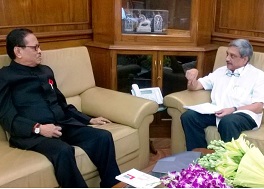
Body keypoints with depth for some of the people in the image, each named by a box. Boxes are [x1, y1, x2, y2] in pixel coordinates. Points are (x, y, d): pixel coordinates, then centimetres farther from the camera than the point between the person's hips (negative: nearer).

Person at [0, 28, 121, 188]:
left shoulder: (46, 71, 23)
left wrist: (90, 119, 20)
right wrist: (38, 128, -20)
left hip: (63, 124, 6)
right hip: (32, 133, -6)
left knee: (103, 137, -17)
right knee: (63, 151, -36)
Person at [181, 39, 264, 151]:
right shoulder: (220, 71, 22)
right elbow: (194, 87, 20)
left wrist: (233, 110, -19)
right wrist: (192, 78, -4)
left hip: (243, 114, -5)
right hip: (216, 112, 5)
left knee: (227, 122, -39)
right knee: (188, 116, -21)